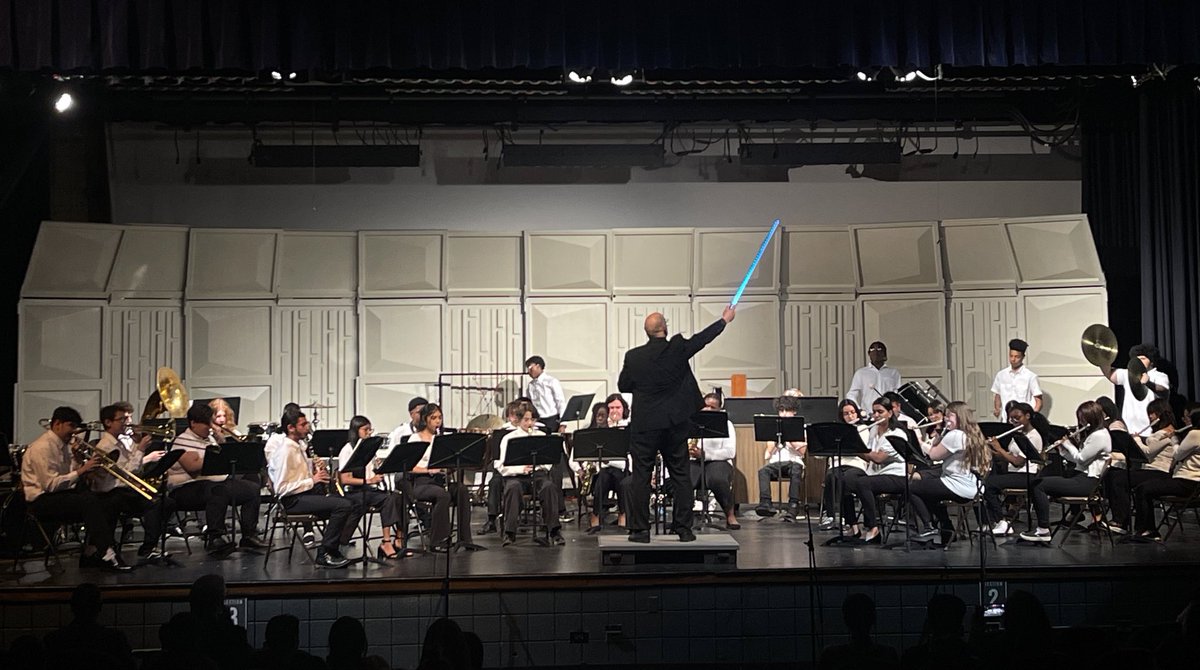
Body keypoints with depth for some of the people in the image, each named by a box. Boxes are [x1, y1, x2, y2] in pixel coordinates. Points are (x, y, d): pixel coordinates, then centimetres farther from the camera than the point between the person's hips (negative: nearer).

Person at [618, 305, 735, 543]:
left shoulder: (634, 356, -7)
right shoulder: (678, 348, -8)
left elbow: (622, 386, 4)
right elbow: (703, 338, 7)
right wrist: (725, 320, 22)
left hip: (644, 425, -1)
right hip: (675, 424, 1)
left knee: (640, 477, 4)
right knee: (681, 476, 9)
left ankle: (640, 529, 3)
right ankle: (684, 529, 10)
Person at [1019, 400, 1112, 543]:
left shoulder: (1100, 436, -13)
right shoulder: (1091, 433, 20)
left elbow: (1081, 459, -14)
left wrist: (1068, 444, 0)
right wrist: (1062, 447, 9)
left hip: (1086, 481, -11)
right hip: (1078, 474, 11)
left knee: (1039, 486, -17)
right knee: (1035, 481, 4)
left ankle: (1044, 531, -14)